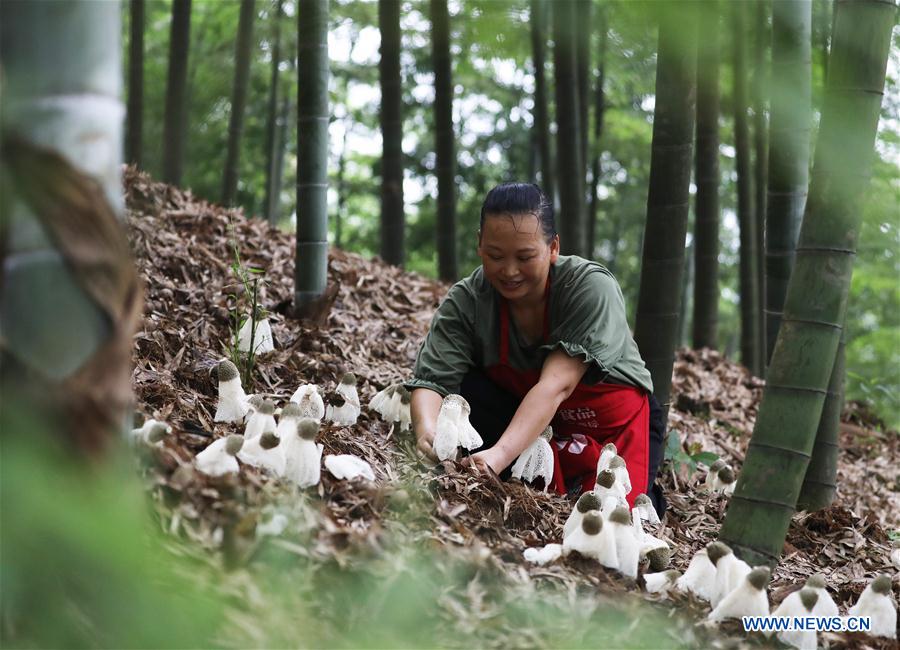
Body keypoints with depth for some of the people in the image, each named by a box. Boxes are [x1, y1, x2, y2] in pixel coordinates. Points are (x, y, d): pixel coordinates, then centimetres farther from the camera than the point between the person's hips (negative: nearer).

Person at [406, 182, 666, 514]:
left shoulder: (593, 287, -28)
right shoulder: (466, 301, -20)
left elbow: (556, 384, -39)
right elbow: (431, 380, -30)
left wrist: (499, 455, -53)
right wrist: (427, 430, -54)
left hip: (613, 418, -2)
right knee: (464, 388, -24)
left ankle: (645, 495, 13)